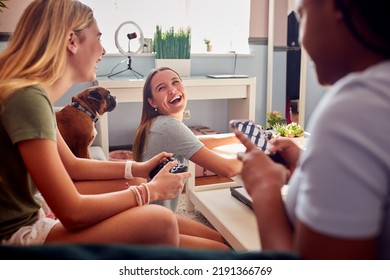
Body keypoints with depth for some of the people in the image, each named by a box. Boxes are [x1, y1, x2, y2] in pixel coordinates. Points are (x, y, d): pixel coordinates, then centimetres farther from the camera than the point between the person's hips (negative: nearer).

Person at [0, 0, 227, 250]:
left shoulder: (34, 91, 4)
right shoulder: (28, 98, -25)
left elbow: (71, 165, 14)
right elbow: (73, 213, -24)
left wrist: (137, 169, 9)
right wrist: (150, 190, -13)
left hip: (30, 215, 10)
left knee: (128, 184, 13)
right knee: (159, 222, -21)